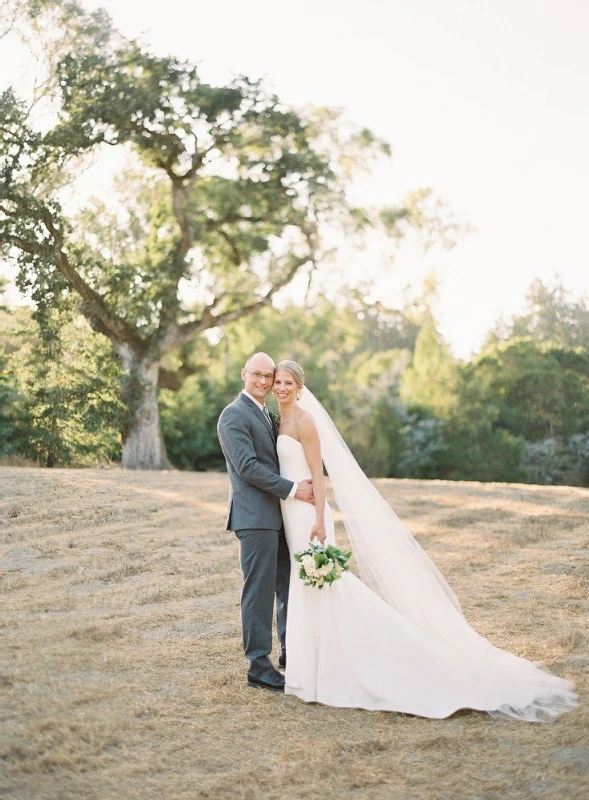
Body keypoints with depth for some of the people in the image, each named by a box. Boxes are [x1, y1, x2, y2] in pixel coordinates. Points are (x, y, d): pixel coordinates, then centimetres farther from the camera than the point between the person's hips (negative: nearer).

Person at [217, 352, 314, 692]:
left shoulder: (268, 416, 19)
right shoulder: (234, 415, -10)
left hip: (278, 515, 9)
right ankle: (259, 666, 4)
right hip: (255, 515, -9)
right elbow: (247, 466, -19)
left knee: (290, 587, 15)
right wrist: (292, 489, -18)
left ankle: (291, 653, 28)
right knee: (260, 590, -4)